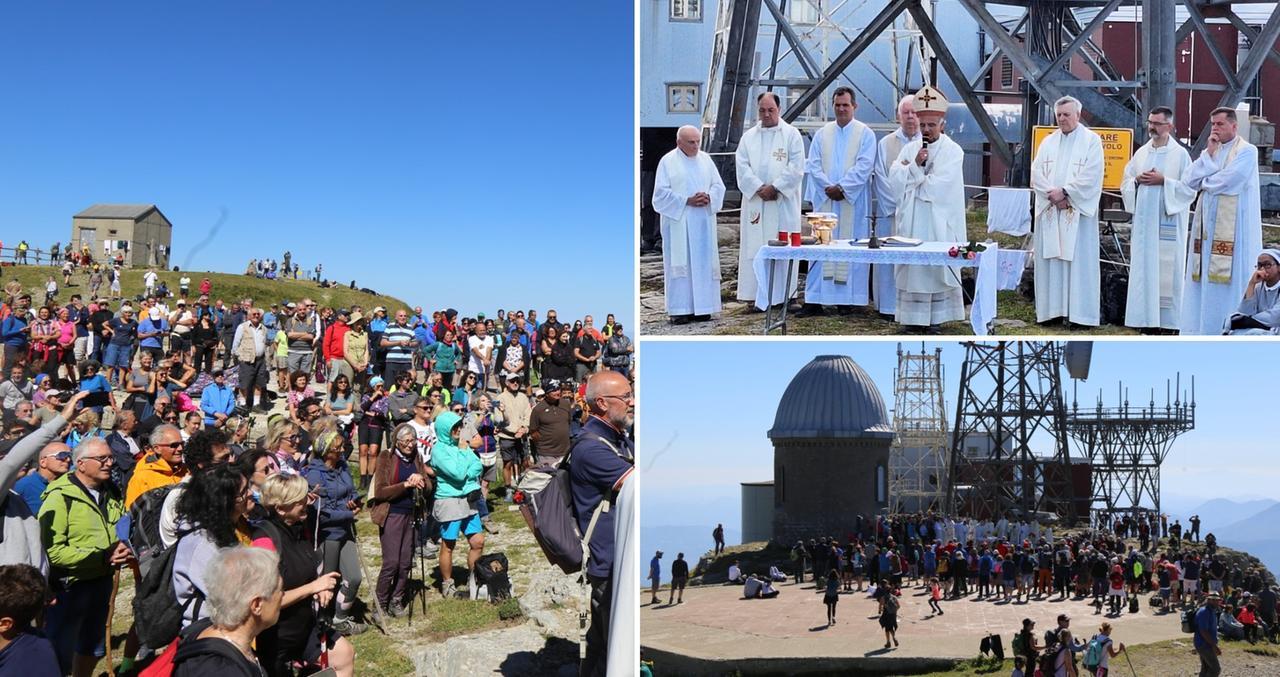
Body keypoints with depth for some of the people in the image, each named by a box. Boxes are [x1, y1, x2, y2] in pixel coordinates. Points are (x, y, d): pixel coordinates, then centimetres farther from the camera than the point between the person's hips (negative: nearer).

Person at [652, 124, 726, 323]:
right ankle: (679, 310, -3)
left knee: (703, 263, 3)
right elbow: (662, 192, -7)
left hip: (703, 222, 5)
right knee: (679, 263, -5)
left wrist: (709, 197, -10)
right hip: (678, 221, -4)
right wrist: (687, 201, -15)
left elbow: (718, 185, 11)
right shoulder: (668, 161, -1)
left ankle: (701, 307, 9)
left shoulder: (705, 159, 12)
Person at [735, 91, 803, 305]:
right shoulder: (748, 137, 12)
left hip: (783, 202, -3)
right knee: (753, 247, 0)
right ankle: (754, 293, 4)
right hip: (755, 201, 3)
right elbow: (742, 167, 2)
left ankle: (782, 293, 1)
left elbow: (796, 167, -5)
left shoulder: (792, 134, 3)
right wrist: (759, 188, -11)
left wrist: (776, 188, -13)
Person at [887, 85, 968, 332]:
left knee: (937, 267, -1)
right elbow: (894, 179, -1)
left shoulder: (953, 151, -3)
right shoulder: (910, 149, 11)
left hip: (939, 225, -4)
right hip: (911, 223, 4)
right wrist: (915, 166, -15)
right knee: (911, 268, 4)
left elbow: (937, 186, -14)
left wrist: (910, 180, -3)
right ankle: (913, 317, 9)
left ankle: (936, 318, 5)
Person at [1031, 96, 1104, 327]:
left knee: (1079, 260, -4)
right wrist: (1052, 195, -11)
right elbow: (1036, 172, 4)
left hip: (1078, 211, -4)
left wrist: (1064, 192, -14)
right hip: (1049, 212, 4)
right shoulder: (1048, 142, 14)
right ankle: (1051, 308, 7)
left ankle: (1080, 312, -2)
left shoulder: (1091, 140, 1)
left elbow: (1091, 175, -9)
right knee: (1050, 259, 3)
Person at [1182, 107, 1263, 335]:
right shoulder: (1210, 151, 17)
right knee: (1204, 277, 3)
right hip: (1207, 225, 6)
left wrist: (1204, 182, 2)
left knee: (1228, 278, -8)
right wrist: (1208, 154, -2)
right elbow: (1188, 180, 5)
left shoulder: (1247, 151, -3)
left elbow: (1226, 181, -16)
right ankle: (1202, 326, 6)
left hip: (1232, 227, -6)